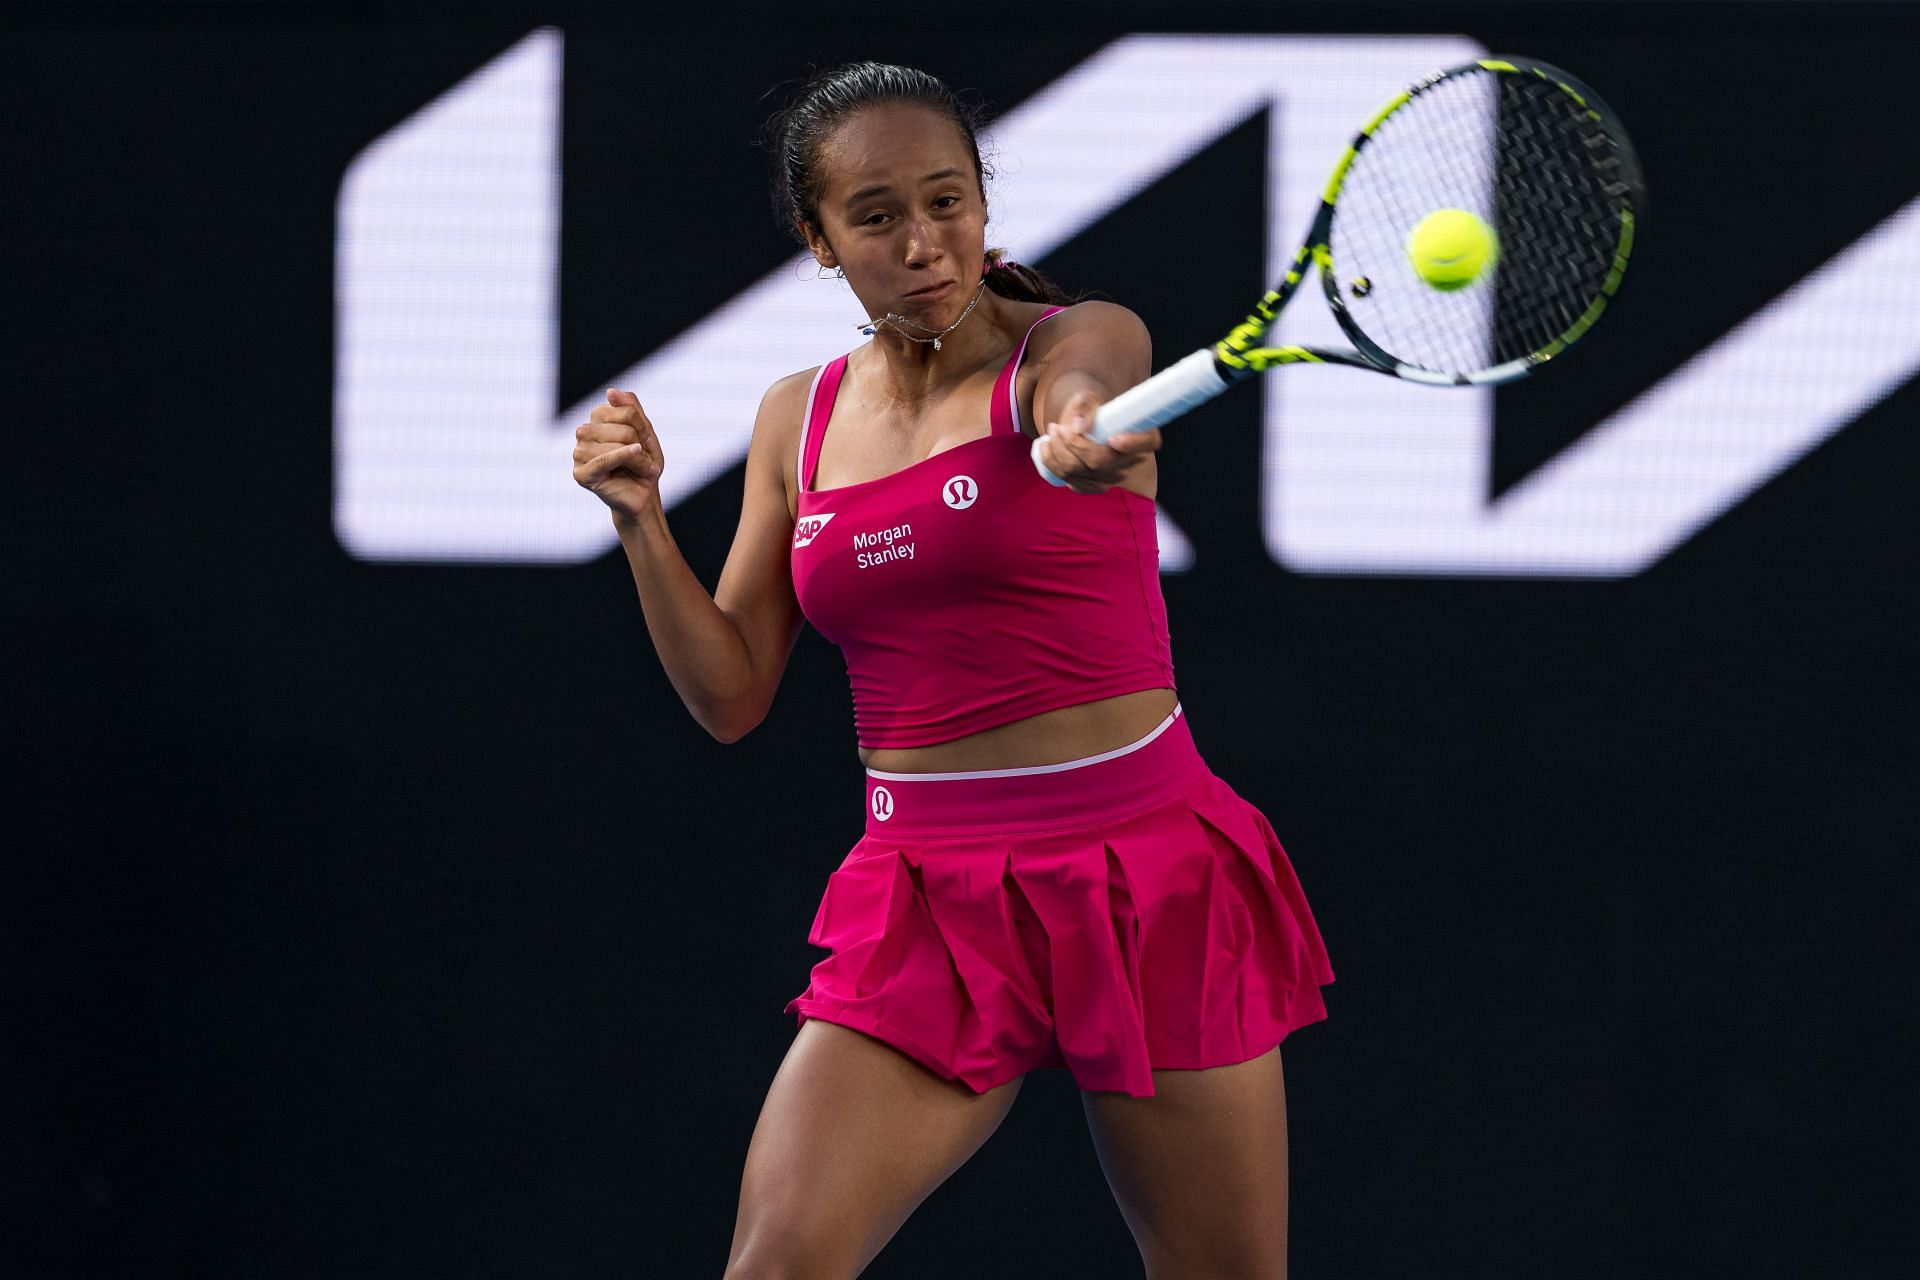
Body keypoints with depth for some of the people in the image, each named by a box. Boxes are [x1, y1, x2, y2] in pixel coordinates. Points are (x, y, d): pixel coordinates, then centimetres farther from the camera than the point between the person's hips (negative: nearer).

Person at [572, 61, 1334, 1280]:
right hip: (927, 899, 3)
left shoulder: (1082, 342, -4)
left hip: (1146, 879, -3)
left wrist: (1084, 432, -55)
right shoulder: (799, 418, 9)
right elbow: (731, 696, 12)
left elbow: (1082, 385, -30)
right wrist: (641, 519, -4)